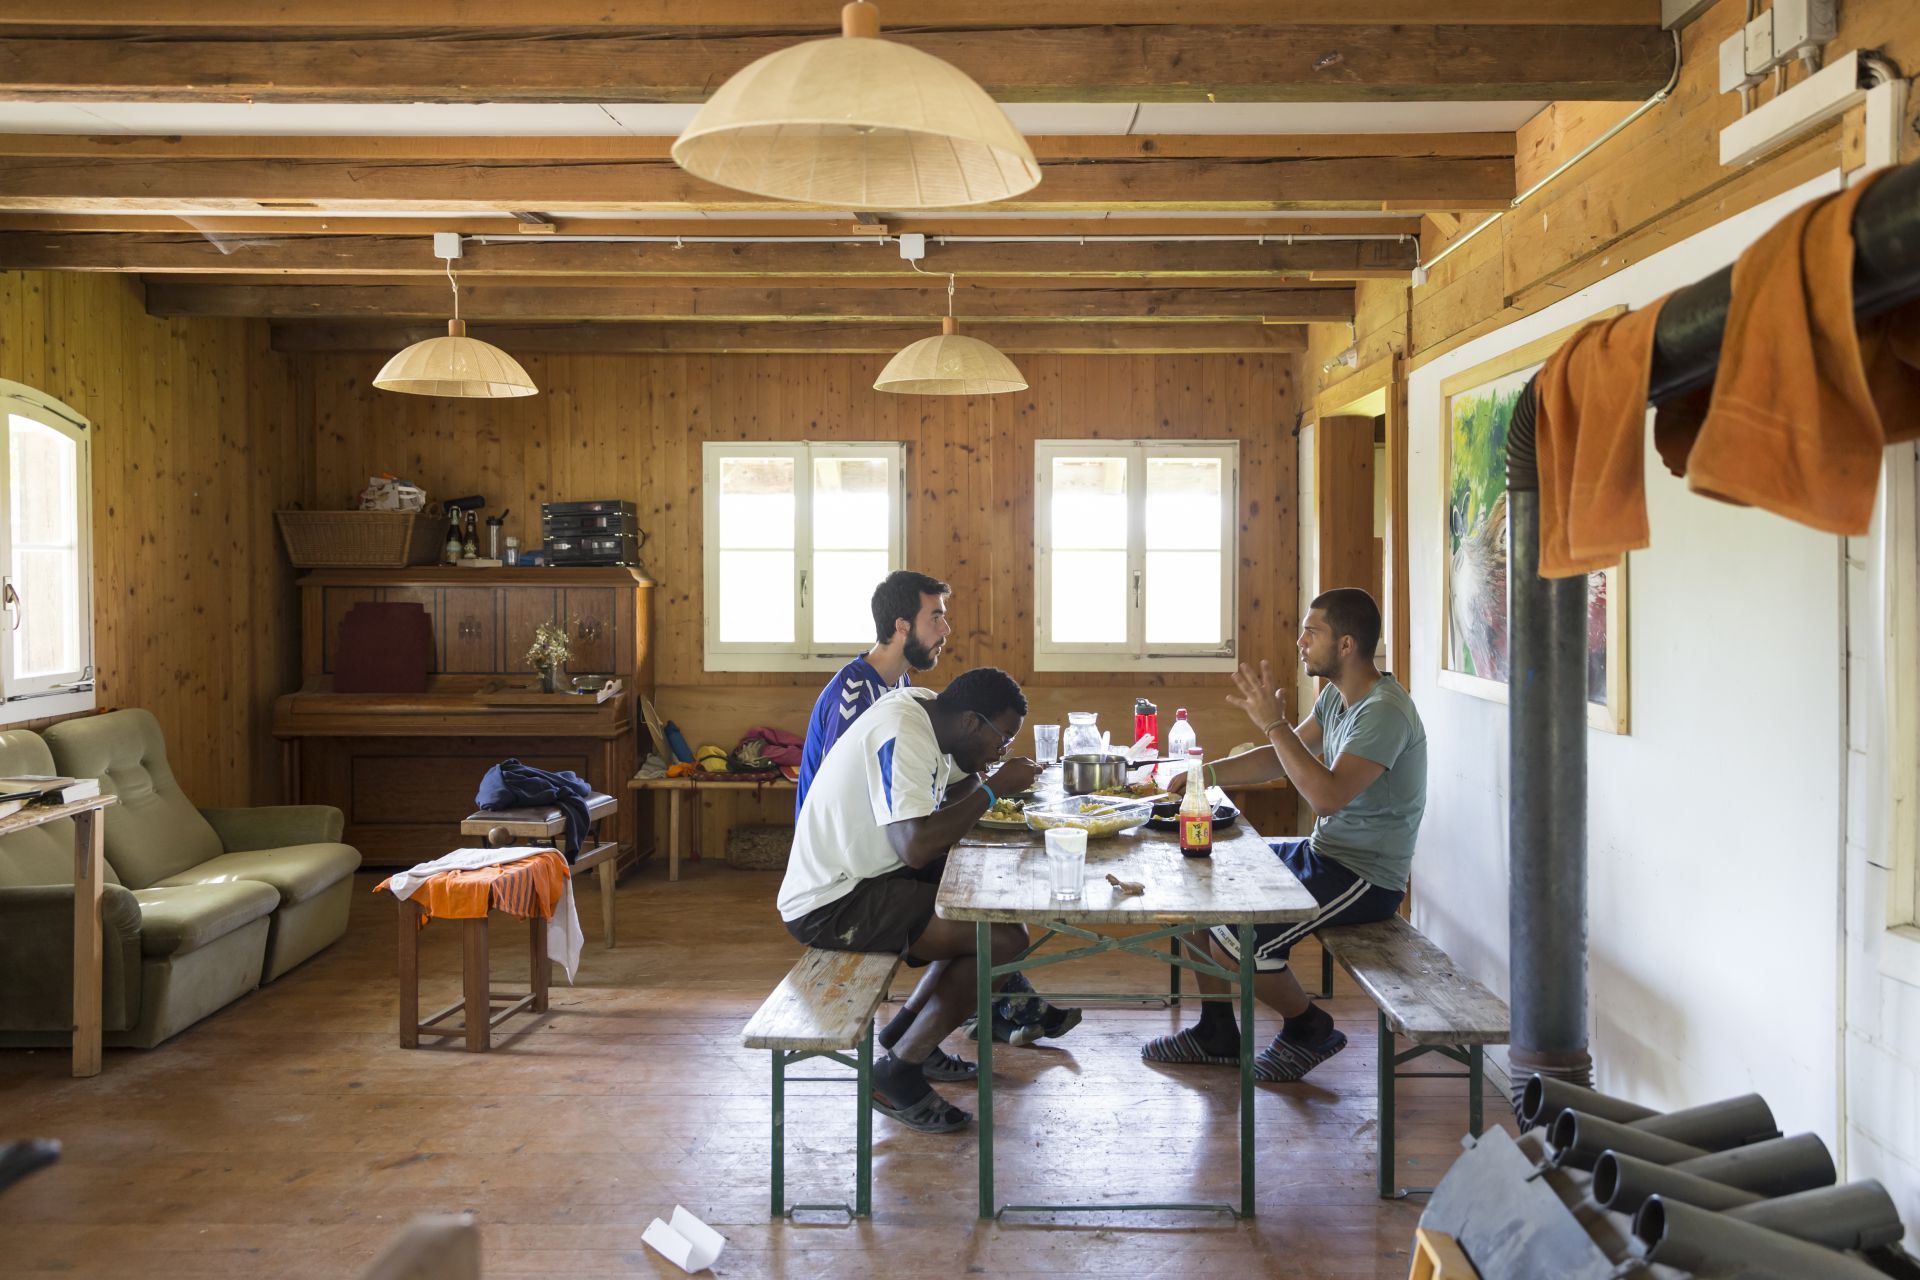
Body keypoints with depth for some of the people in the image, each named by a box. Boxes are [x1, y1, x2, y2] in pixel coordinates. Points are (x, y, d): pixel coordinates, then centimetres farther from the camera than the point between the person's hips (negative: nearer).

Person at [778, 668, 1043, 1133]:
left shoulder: (926, 708, 6)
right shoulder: (901, 737, -23)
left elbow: (952, 793, 18)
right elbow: (917, 847, -32)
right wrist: (992, 787, -21)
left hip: (860, 877, 11)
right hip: (831, 905, -11)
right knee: (1005, 938, -16)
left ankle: (907, 1034, 19)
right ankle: (899, 1072, -5)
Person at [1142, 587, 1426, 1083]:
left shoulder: (1384, 711, -23)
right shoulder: (1337, 694, 8)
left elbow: (1327, 795, -32)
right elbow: (1281, 759, 15)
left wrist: (1273, 723, -28)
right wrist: (1204, 773, 4)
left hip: (1367, 878, -10)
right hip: (1324, 853, 10)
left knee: (1232, 941, -22)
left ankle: (1309, 1028, 6)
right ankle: (1217, 1032, 18)